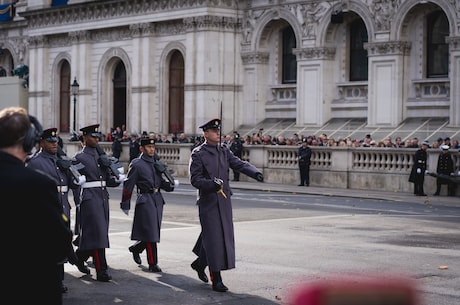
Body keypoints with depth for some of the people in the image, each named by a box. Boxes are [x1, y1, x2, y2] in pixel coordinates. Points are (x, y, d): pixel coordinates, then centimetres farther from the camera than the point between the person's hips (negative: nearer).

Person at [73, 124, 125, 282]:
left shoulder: (102, 156, 16)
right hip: (89, 197, -7)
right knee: (97, 233, -10)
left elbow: (108, 178, 14)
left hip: (103, 197, 7)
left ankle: (80, 256, 34)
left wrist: (117, 179, -5)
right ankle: (101, 271, -8)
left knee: (101, 232, 12)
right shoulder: (79, 157, -4)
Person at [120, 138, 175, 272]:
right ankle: (152, 264, 0)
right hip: (145, 199, -7)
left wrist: (170, 185, -1)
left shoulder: (156, 163, 14)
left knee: (155, 230, 11)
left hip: (158, 199, 7)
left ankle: (136, 248, 36)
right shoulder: (136, 164, -7)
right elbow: (128, 185, -6)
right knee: (150, 232, -7)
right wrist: (125, 204, -6)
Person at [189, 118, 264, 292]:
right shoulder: (198, 154, -7)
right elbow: (195, 179, -11)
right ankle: (216, 280, 0)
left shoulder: (224, 152, 11)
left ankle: (200, 263, 34)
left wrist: (255, 173, -19)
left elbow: (240, 164, 0)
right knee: (213, 239, -6)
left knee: (225, 237, 12)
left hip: (224, 200, 6)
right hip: (208, 201, -6)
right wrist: (212, 184, -28)